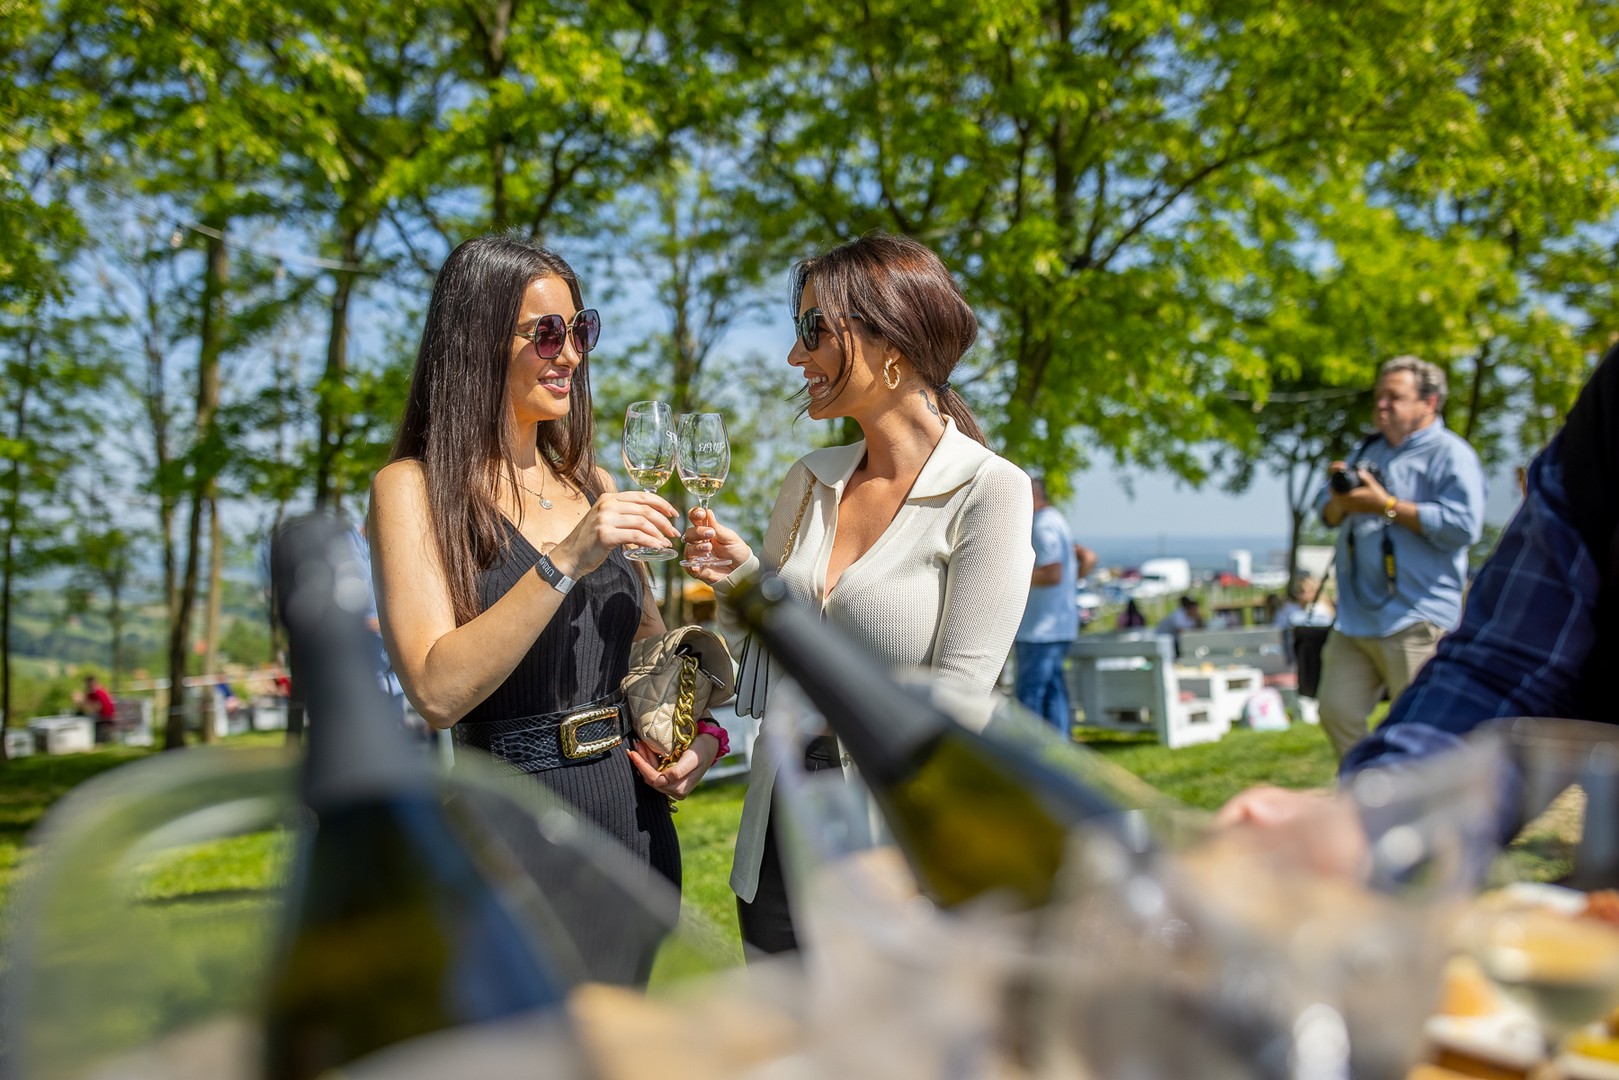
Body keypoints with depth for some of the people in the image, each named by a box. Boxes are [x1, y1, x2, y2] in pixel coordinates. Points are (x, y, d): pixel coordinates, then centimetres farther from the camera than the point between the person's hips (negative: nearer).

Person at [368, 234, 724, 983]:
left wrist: (701, 734, 1)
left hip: (637, 824, 6)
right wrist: (566, 560, -25)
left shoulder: (591, 483, 12)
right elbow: (437, 691, -19)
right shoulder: (415, 489, -7)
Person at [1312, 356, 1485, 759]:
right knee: (1337, 714, 10)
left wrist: (1386, 505, -17)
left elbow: (1463, 525, -21)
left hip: (1415, 622, -8)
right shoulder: (1369, 449, 18)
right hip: (1355, 618, 8)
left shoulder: (1450, 454, -6)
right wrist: (1339, 501, -4)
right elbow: (1328, 515, 21)